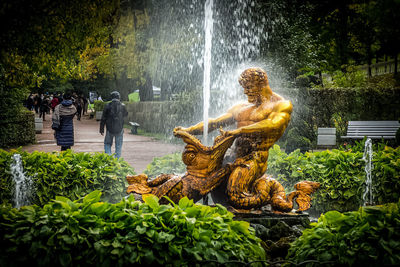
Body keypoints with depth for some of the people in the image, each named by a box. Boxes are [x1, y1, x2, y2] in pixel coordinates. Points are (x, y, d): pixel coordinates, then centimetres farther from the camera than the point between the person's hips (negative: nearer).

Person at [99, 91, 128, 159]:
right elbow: (126, 114, 16)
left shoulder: (107, 106, -6)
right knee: (118, 145, 11)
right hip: (119, 129, 1)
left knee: (107, 144, 15)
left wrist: (101, 129, 4)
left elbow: (103, 119, -3)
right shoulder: (122, 106, -5)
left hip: (110, 129, 0)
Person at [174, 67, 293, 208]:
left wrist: (237, 131, -23)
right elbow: (214, 122, 23)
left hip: (255, 158, -8)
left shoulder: (282, 105, 3)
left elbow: (274, 124, -18)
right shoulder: (241, 108, 27)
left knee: (234, 195, -29)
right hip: (236, 157, 8)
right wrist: (188, 130, 8)